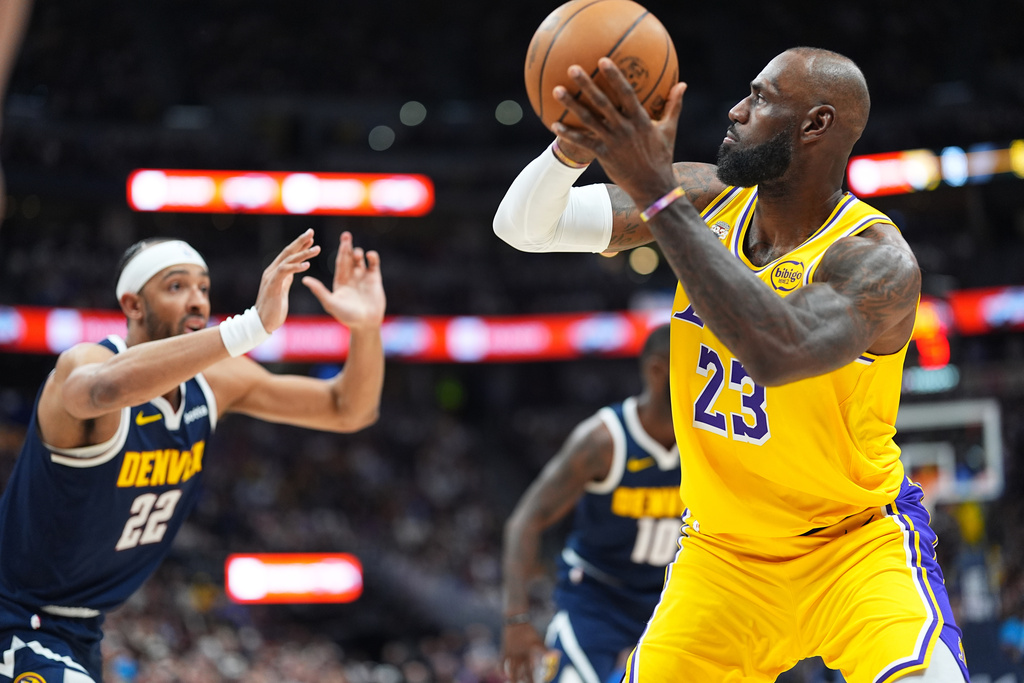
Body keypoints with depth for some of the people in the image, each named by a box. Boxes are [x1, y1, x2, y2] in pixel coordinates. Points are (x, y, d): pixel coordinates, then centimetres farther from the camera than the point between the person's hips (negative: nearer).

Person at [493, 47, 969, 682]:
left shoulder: (878, 261, -23)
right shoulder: (706, 199, -6)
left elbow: (777, 353, -44)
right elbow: (522, 225, -8)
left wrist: (658, 194, -44)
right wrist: (574, 147, -32)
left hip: (855, 540, -5)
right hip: (723, 552, 5)